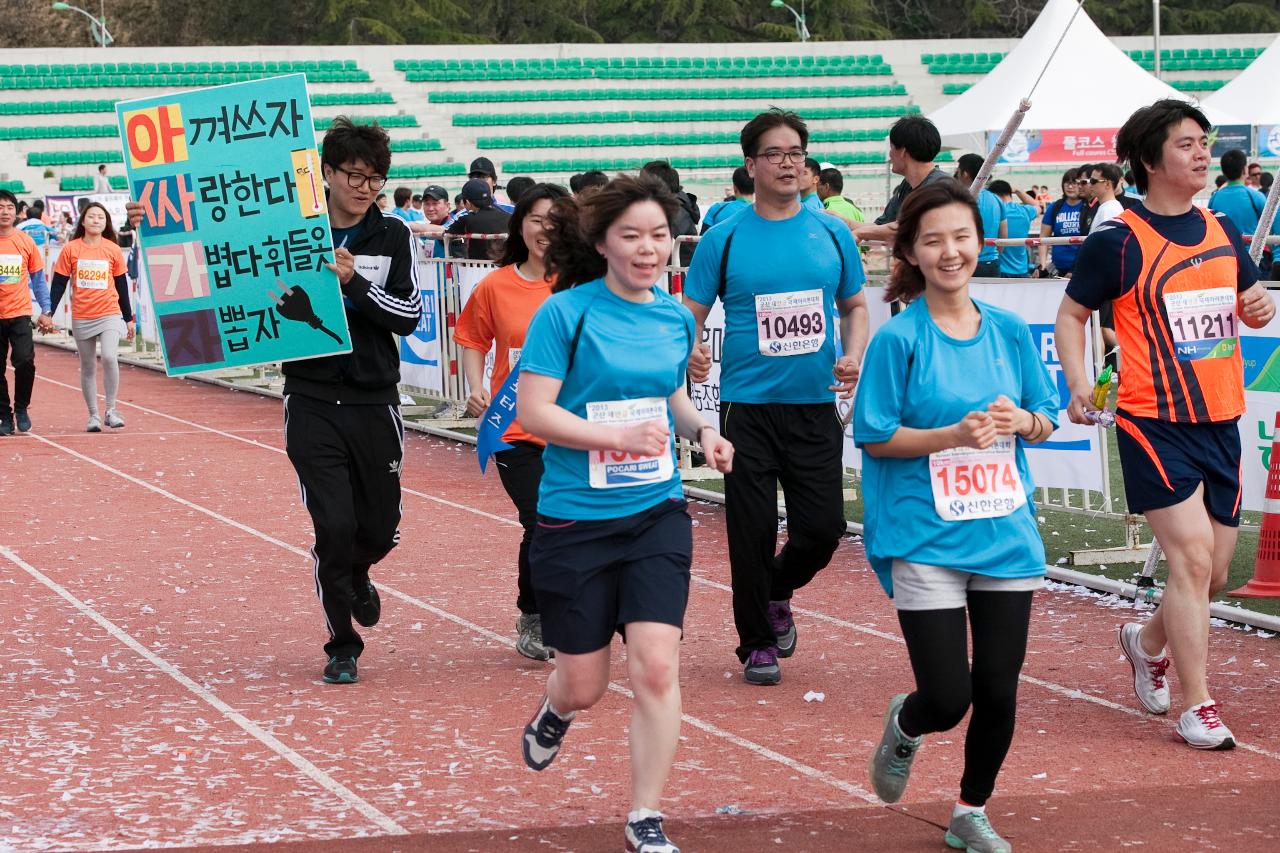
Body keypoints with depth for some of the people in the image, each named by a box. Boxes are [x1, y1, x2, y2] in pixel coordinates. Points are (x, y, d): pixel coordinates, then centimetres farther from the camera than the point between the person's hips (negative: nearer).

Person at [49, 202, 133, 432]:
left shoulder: (113, 250, 3)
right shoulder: (71, 249, 1)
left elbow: (122, 286, 10)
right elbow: (59, 284, 5)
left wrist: (129, 318, 12)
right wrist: (49, 312, -3)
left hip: (109, 314, -1)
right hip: (81, 317, 1)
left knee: (110, 357, -21)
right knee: (88, 367, 8)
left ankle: (111, 411, -12)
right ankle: (93, 416, 16)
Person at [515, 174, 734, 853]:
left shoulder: (675, 318, 4)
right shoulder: (566, 312, -12)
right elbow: (533, 412, -15)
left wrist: (700, 429, 2)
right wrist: (620, 436, -25)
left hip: (656, 516, 3)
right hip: (575, 523, -3)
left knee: (656, 667, -10)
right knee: (585, 686, 8)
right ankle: (555, 713, 46)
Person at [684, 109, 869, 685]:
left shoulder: (832, 234, 6)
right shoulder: (724, 240, 0)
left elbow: (854, 307, 17)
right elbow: (690, 317, 1)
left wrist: (853, 357, -2)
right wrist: (689, 352, -20)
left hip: (816, 406, 2)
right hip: (748, 407, -2)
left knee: (823, 527, 0)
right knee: (753, 529, -1)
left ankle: (777, 593, 31)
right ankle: (757, 643, 15)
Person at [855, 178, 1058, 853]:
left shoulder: (1010, 331, 4)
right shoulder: (899, 338, -9)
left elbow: (1047, 420, 11)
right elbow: (875, 437, -8)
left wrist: (1021, 421, -11)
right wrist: (954, 434, -20)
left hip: (1005, 534, 4)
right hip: (925, 538, -4)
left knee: (997, 691, 6)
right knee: (948, 700, -6)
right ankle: (904, 726, 31)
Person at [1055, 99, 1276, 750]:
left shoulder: (1222, 231, 10)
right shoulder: (1119, 241, -8)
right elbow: (1071, 313, 1)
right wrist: (1078, 385, -13)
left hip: (1220, 421, 6)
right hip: (1154, 422, -6)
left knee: (1213, 571, 11)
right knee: (1192, 556, -14)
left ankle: (1147, 641, 40)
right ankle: (1196, 707, -6)